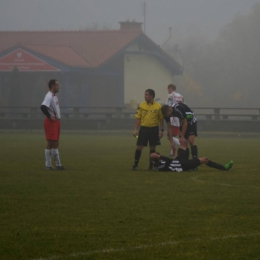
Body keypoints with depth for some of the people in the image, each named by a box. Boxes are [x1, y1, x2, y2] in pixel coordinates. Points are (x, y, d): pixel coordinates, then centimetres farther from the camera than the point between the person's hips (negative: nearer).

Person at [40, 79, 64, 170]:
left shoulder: (54, 96, 15)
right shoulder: (49, 96, -16)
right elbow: (43, 107, -29)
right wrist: (50, 116, -22)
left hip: (56, 121, 10)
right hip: (51, 122, -10)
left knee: (55, 143, 11)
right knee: (50, 143, -6)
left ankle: (57, 164, 15)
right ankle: (48, 165, -2)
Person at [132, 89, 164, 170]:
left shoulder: (158, 106, -3)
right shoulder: (142, 105, 2)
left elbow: (161, 119, 1)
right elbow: (138, 118, 4)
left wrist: (161, 130, -3)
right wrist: (136, 129, -2)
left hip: (154, 129, -1)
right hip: (143, 128, 1)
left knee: (152, 147, 6)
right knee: (139, 147, -3)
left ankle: (151, 165, 15)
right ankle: (135, 164, 4)